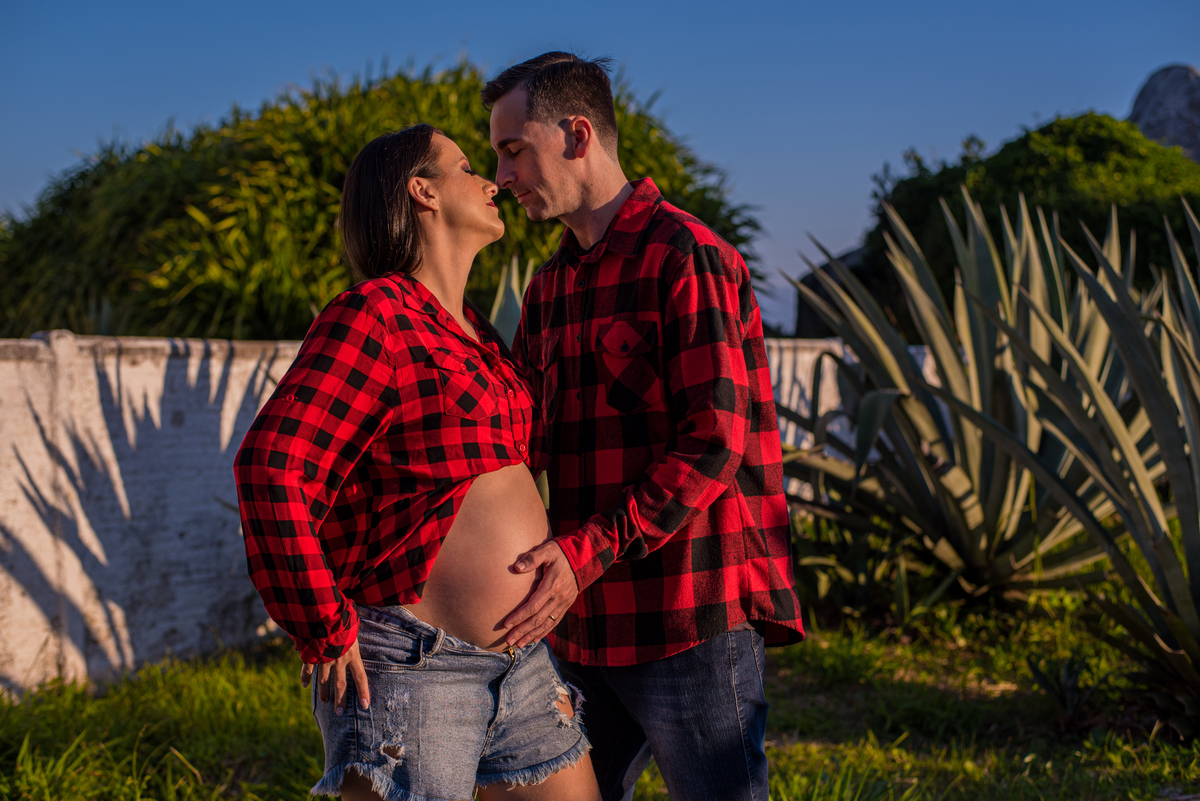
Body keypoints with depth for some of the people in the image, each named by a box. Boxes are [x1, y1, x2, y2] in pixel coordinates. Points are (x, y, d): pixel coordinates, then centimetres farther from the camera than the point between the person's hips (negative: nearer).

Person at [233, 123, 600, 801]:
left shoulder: (475, 332, 16)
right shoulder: (375, 318, -11)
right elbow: (271, 467, -21)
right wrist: (325, 633, -17)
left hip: (521, 661, 8)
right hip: (412, 669, -8)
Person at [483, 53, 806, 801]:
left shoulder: (687, 257, -10)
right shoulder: (551, 287, 16)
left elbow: (715, 443, -18)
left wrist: (591, 551, -23)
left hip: (690, 618, -8)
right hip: (582, 624, 8)